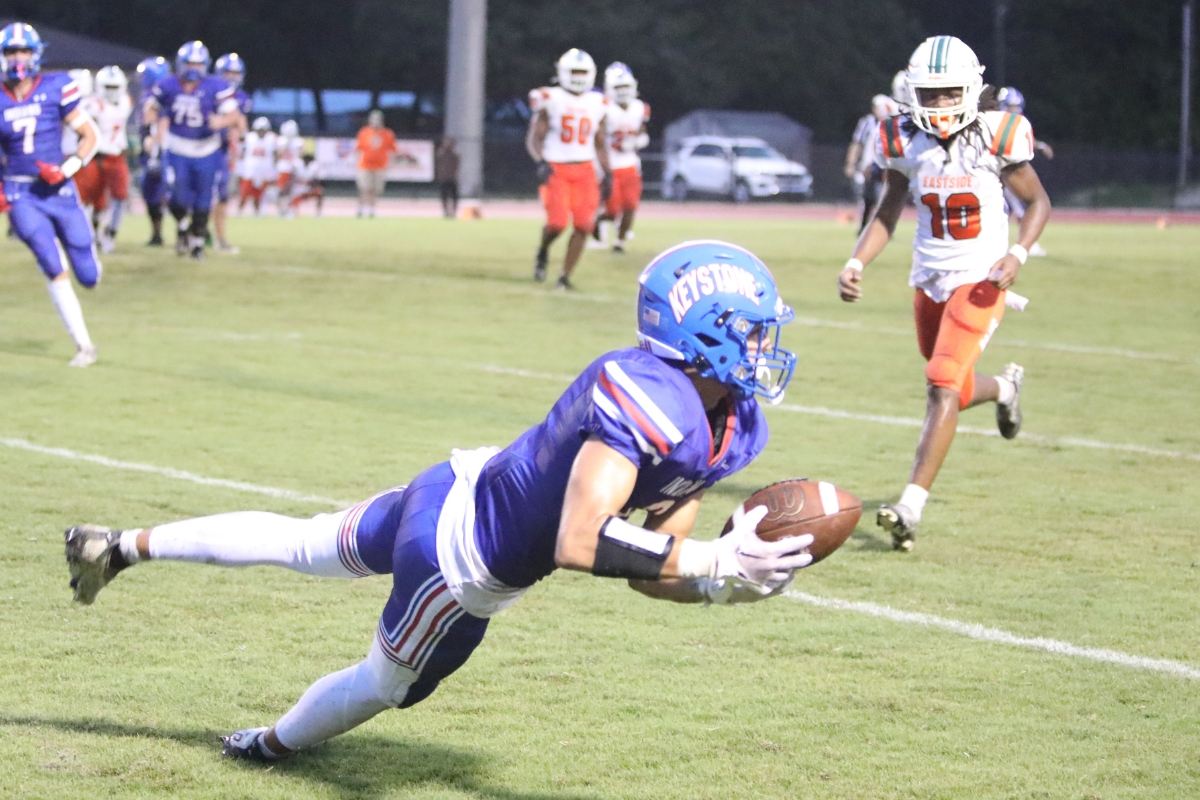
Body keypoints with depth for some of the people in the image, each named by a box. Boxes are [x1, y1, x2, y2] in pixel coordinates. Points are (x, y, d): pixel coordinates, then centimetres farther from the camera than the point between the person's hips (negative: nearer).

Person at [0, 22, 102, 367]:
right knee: (54, 268, -17)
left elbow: (90, 136, -1)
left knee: (88, 277, 2)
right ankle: (84, 345, -5)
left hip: (59, 191, 0)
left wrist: (67, 169, -15)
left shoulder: (55, 89, -6)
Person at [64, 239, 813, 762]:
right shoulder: (649, 403, -35)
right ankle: (273, 744, 53)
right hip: (466, 567, -7)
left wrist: (722, 575, -20)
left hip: (464, 489, 8)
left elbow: (650, 564, -1)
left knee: (302, 545, 29)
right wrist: (712, 563, -41)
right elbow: (578, 545, -41)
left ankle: (123, 546, 44)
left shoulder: (731, 430, -5)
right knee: (388, 680, 24)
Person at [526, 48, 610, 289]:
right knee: (557, 222, -17)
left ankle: (565, 276, 3)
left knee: (583, 225, -8)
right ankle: (542, 252, 17)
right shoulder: (550, 100, -2)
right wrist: (540, 161, -19)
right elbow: (534, 138, -2)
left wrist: (607, 171, 7)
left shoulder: (596, 104, 10)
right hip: (556, 169, -4)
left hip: (585, 171, 4)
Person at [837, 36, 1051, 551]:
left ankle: (910, 507, -21)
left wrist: (1018, 254, -16)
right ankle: (1004, 387, 53)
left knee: (943, 387, -18)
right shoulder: (905, 141, -3)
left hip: (978, 281, -5)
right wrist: (856, 263, -6)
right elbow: (888, 214, 8)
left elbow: (1037, 202, 0)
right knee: (952, 392, 17)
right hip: (928, 281, 5)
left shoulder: (995, 137, -12)